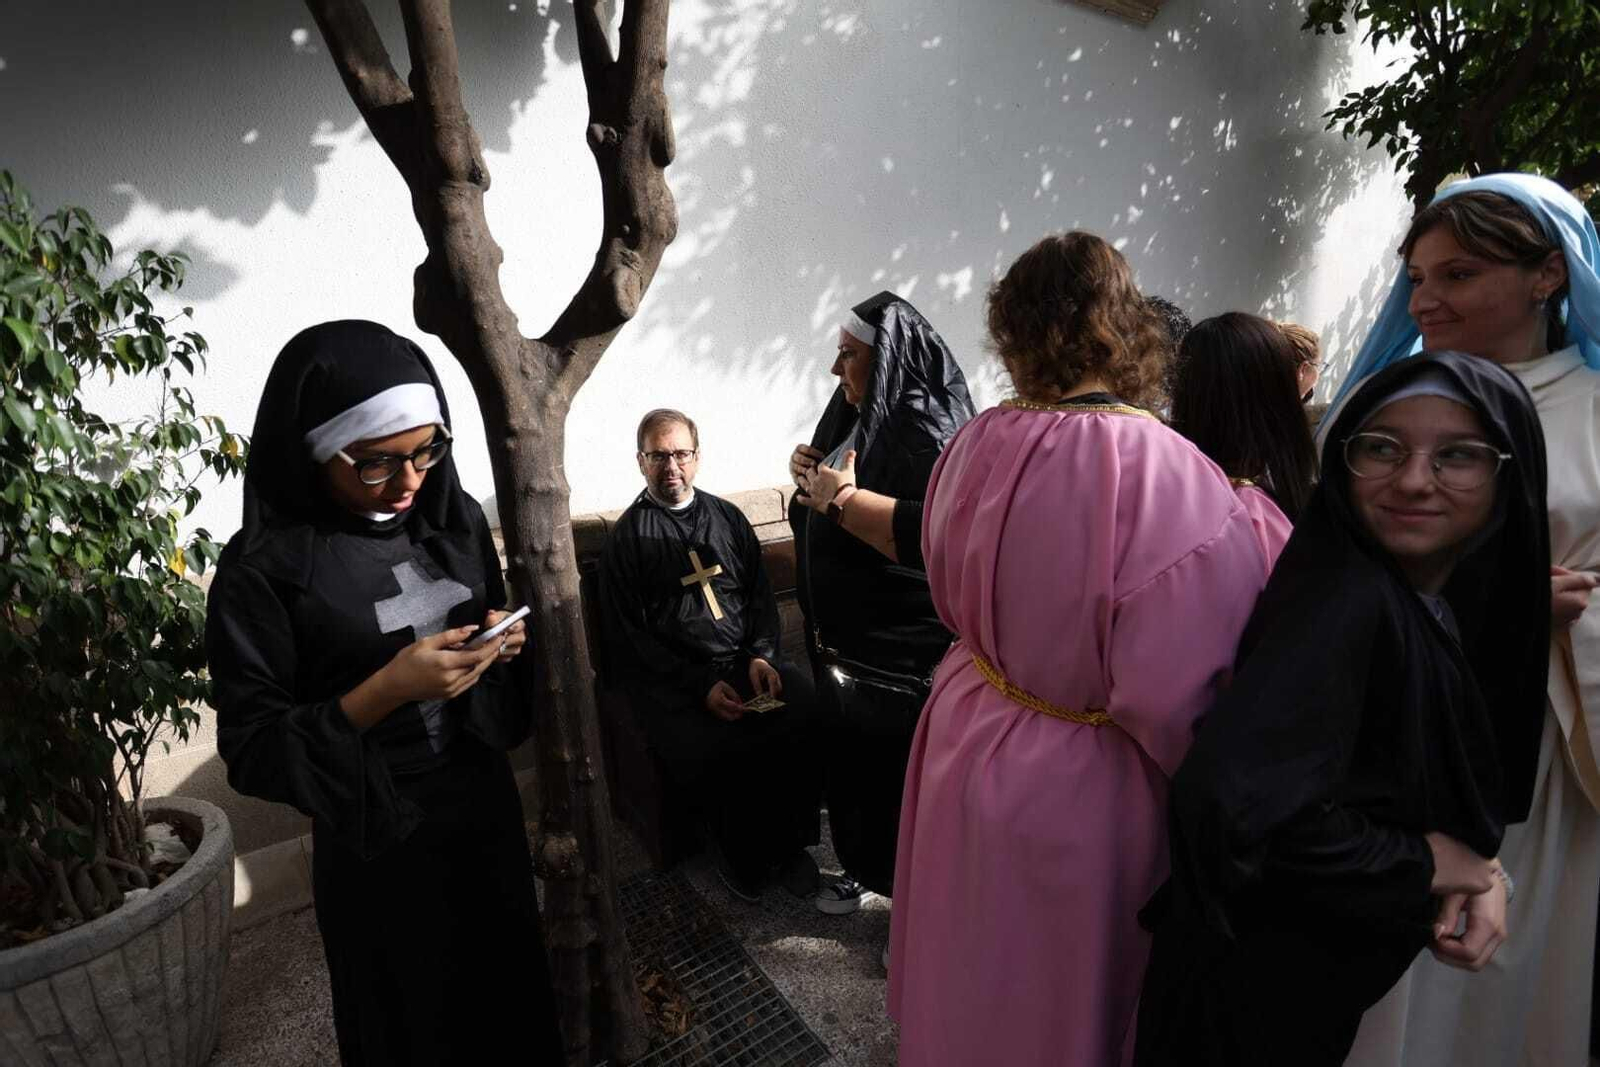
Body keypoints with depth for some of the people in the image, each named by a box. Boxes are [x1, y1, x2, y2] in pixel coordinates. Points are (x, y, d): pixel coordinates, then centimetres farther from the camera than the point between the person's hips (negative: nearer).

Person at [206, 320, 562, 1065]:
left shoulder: (455, 519, -3)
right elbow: (250, 750, -15)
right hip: (379, 843, -4)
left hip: (486, 804, 5)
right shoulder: (263, 569, -17)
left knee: (512, 988, 22)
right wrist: (386, 690, -28)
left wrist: (502, 641, -11)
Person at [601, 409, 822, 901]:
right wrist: (701, 687, -13)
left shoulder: (727, 517, 16)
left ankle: (789, 842, 1)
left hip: (746, 661, 4)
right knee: (711, 754, -29)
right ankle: (741, 855, 2)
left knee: (811, 716, -22)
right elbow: (629, 638, -2)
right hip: (673, 679, -3)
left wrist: (761, 656, -3)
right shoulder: (625, 538, 3)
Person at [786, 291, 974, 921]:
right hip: (846, 643, 9)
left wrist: (845, 499, -29)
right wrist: (810, 476, -2)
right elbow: (821, 515, 20)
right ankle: (864, 868, 45)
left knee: (899, 774, 7)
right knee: (851, 761, 22)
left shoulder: (926, 430, -20)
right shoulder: (858, 416, 7)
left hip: (904, 657, -9)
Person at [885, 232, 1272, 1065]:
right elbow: (1173, 696, -24)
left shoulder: (976, 445, -10)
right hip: (1085, 789, -4)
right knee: (1067, 1000, 24)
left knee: (980, 982, 30)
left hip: (966, 747, 5)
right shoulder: (1170, 478, -26)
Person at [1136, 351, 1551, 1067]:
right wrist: (1423, 864, -22)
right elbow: (1232, 800, -39)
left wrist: (1482, 873, -11)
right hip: (1265, 979, -8)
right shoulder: (1345, 601, -28)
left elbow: (1447, 786, 9)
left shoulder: (1457, 604, -2)